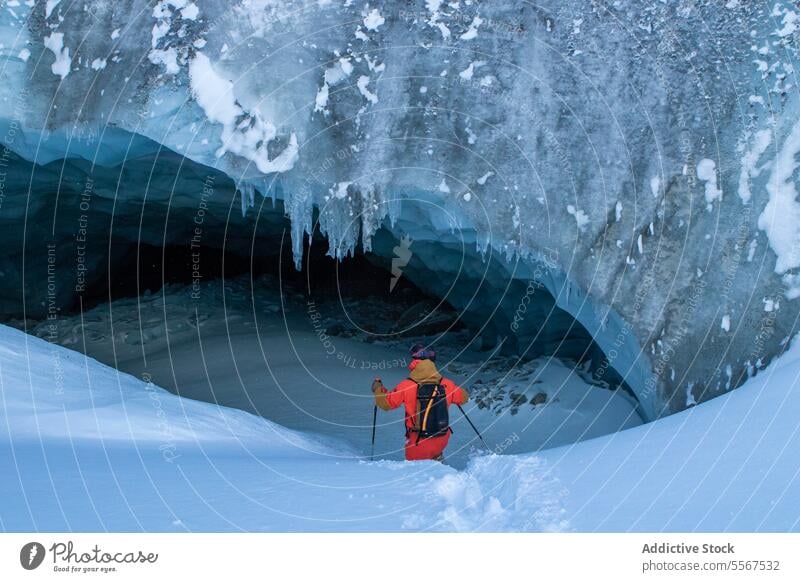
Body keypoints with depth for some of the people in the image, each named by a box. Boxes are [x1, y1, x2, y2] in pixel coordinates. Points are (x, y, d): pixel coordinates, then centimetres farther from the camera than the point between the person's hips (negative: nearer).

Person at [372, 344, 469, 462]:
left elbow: (386, 402, -3)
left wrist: (377, 388, 15)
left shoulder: (406, 386, -15)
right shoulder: (446, 384, -8)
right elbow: (463, 397, 10)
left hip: (418, 443, -3)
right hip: (442, 441, 3)